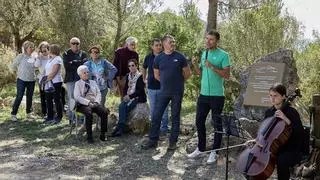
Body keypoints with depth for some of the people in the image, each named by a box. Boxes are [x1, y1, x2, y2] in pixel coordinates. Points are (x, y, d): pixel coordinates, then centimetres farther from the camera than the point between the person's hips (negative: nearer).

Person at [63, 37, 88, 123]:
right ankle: (71, 118, 0)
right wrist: (79, 63, -7)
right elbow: (67, 65, -5)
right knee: (71, 98, -5)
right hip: (71, 79, -1)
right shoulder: (66, 54, 10)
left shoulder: (83, 54, 14)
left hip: (81, 79, 1)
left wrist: (73, 63, -4)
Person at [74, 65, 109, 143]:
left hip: (95, 103, 4)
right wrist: (88, 103, -14)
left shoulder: (93, 82, 23)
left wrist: (96, 102, -5)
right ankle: (89, 136, -28)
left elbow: (98, 93, 16)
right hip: (83, 105, -4)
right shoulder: (78, 84, 9)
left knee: (104, 112, -26)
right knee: (89, 113, -37)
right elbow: (77, 97, -4)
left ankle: (103, 134, -18)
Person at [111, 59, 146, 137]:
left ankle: (119, 128, -25)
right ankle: (120, 129, -29)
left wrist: (130, 96, -19)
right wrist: (125, 95, -2)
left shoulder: (140, 76, -7)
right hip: (128, 97, 6)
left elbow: (140, 91, -13)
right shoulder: (128, 76, 14)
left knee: (125, 107, -28)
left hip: (137, 98, -5)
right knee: (121, 106, -25)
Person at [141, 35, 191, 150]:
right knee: (156, 116, 2)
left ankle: (173, 141, 16)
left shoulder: (180, 57, -3)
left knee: (175, 117, 6)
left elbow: (187, 73, 5)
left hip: (177, 92, -2)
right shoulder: (159, 58, 2)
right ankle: (153, 140, 13)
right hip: (164, 92, 2)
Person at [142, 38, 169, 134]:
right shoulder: (148, 57, 3)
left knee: (164, 108, 4)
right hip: (151, 87, 3)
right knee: (153, 109, 10)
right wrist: (144, 79, 16)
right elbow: (144, 68, 21)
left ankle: (164, 127, 15)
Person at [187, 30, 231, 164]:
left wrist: (212, 67, -22)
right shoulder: (204, 54, 12)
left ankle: (214, 152, 15)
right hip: (203, 94, 7)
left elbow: (227, 74, -15)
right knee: (199, 121, 12)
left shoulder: (223, 55, -8)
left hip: (217, 95, -6)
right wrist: (195, 64, -2)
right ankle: (201, 148, 27)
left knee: (217, 124, 4)